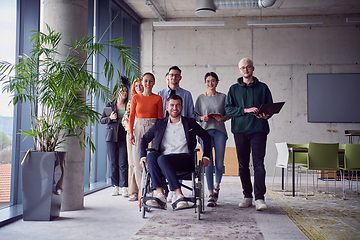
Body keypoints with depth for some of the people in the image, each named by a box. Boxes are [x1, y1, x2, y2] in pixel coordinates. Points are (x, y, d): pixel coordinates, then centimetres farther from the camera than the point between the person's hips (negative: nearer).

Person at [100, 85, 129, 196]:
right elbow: (102, 119, 10)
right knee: (113, 163, 3)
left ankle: (124, 187, -1)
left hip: (124, 136, -1)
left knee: (123, 162, -6)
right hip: (112, 136, 1)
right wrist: (110, 118, -8)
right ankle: (115, 187, 11)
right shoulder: (110, 105, 10)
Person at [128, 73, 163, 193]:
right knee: (138, 160, -2)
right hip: (138, 129, 2)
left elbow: (160, 117, 5)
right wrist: (131, 132, -2)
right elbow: (131, 116, 7)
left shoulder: (157, 98, 6)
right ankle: (141, 189, 5)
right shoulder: (136, 98, 9)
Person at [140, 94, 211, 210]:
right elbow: (144, 139, 22)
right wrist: (143, 156, 6)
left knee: (162, 159, -34)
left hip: (185, 159, -2)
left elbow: (206, 137, 22)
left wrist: (206, 156, 11)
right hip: (164, 159, 3)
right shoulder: (159, 124, 20)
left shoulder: (190, 123, 17)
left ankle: (179, 198, -39)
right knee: (151, 155, -31)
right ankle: (160, 195, -38)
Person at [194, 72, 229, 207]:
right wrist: (202, 118, -8)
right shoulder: (201, 98, 11)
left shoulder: (223, 97, 10)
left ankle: (217, 186, 27)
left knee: (219, 163, -1)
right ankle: (211, 194, 0)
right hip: (205, 131, 0)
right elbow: (195, 115, 12)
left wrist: (222, 118, -10)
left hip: (220, 131, 0)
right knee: (208, 163, -6)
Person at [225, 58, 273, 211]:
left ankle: (259, 198, -9)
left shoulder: (262, 87, 12)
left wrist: (266, 115, -11)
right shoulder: (234, 89, 13)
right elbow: (228, 109, 3)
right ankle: (247, 196, 14)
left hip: (258, 129, -1)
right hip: (240, 130, 2)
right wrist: (246, 110, -12)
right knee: (243, 165, 5)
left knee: (258, 164, -9)